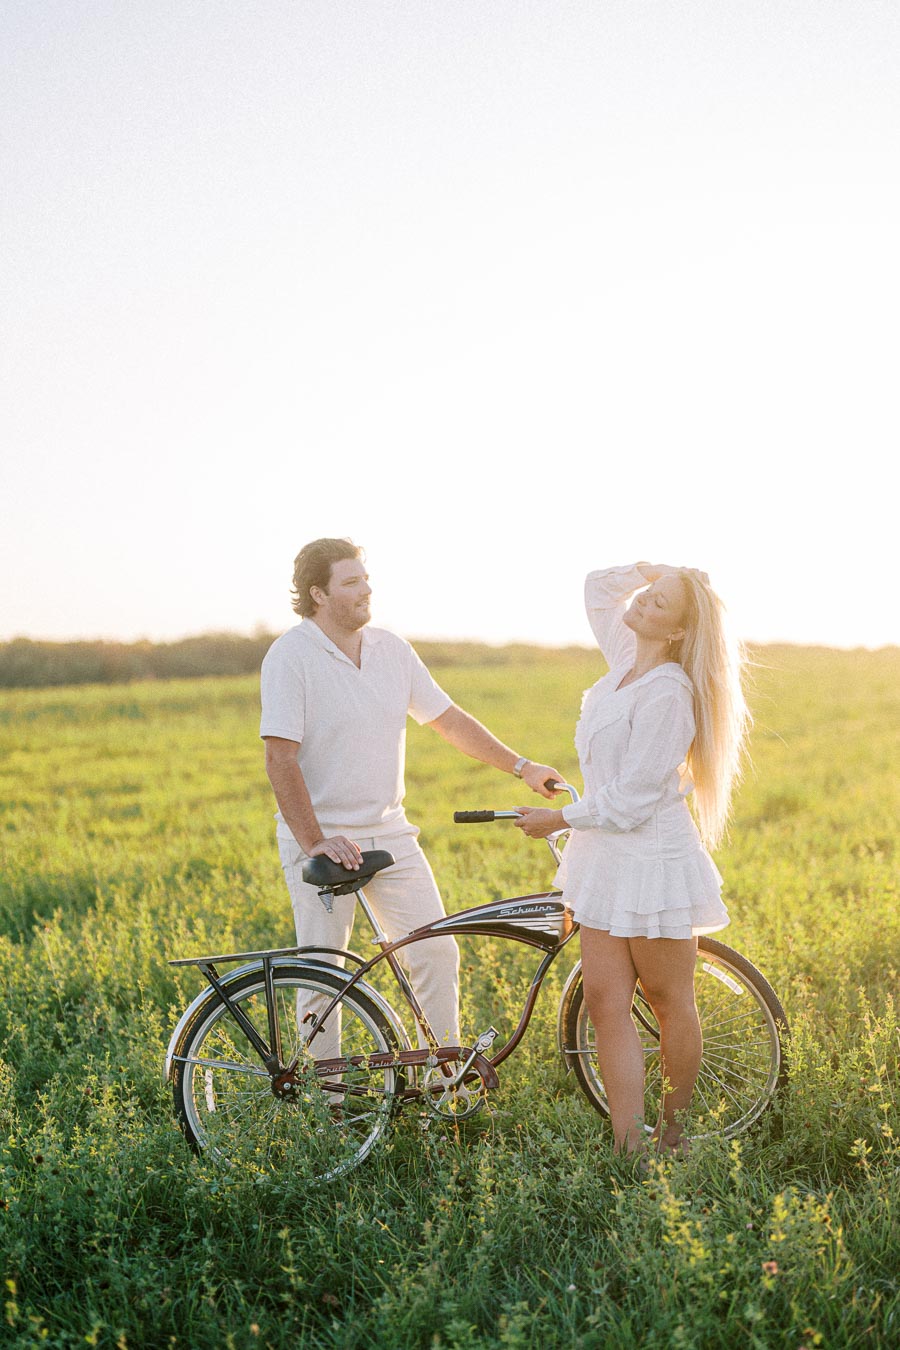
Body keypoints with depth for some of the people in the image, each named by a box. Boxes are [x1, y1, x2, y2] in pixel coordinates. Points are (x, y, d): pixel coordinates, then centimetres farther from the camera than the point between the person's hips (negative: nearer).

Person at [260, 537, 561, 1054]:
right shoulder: (291, 655, -11)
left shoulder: (392, 648, 6)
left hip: (390, 833, 5)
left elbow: (448, 719, 12)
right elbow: (281, 760, -16)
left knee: (438, 954, 1)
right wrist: (314, 843, -22)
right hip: (322, 840, -5)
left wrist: (522, 767, 7)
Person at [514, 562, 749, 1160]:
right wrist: (651, 568, 7)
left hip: (653, 858, -9)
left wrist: (559, 819, -9)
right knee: (605, 1001, 4)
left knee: (669, 1000, 9)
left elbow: (633, 798, -21)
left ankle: (674, 1129, 29)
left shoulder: (667, 693, -21)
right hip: (608, 858, 9)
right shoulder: (625, 659, 5)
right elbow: (597, 587, 22)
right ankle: (629, 1148, 7)